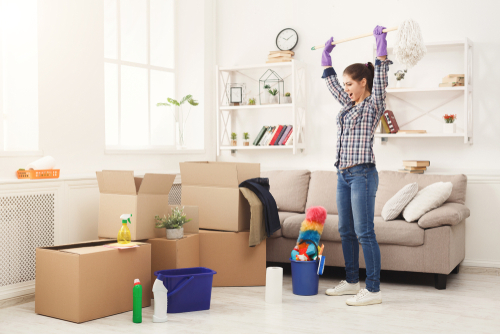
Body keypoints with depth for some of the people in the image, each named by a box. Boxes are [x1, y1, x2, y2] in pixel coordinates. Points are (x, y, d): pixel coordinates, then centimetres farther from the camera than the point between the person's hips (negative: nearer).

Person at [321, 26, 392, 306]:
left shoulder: (374, 104, -4)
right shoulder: (349, 105, 17)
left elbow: (381, 76, -17)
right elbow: (331, 82, 28)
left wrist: (381, 42, -21)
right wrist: (326, 55, 31)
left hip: (362, 174, -9)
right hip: (344, 175, 9)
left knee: (364, 233, -8)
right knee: (346, 231, 13)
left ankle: (373, 290, -2)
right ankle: (352, 282, 24)